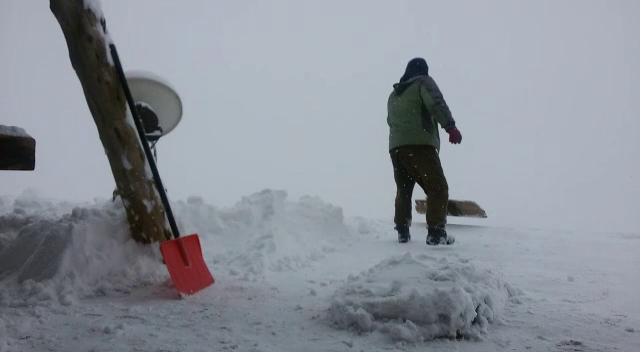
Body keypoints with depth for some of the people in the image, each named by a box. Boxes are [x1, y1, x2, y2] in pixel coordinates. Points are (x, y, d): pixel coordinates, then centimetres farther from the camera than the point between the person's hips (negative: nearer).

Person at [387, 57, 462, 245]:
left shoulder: (393, 94, 27)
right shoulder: (423, 82, 7)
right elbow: (436, 103, -11)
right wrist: (450, 126, -19)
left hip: (396, 146, 7)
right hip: (420, 144, -6)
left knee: (403, 190, 16)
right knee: (437, 187, -3)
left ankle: (402, 232, 12)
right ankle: (436, 233, -10)